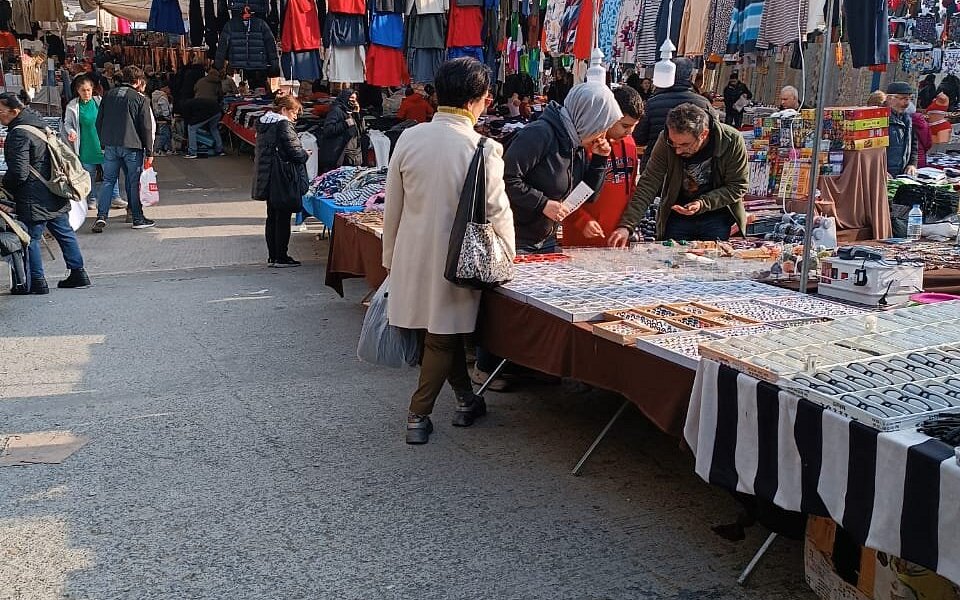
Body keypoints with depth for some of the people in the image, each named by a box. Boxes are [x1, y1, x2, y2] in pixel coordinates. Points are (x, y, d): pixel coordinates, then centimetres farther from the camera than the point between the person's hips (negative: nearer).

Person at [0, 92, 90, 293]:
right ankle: (78, 274, 23)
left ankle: (37, 282, 5)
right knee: (65, 233, 16)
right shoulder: (39, 124, 11)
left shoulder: (18, 134, -18)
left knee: (30, 238, 1)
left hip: (34, 199, -10)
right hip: (56, 197, 10)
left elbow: (19, 173, -23)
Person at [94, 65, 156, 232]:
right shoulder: (141, 99, -4)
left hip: (110, 146, 4)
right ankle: (138, 219, 11)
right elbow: (146, 127, -5)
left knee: (108, 180, 8)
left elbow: (99, 122, 13)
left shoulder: (109, 95, 11)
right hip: (132, 146, -4)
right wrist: (149, 152, 0)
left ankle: (101, 216, -4)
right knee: (134, 181, 5)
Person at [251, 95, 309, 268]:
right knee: (283, 218, -1)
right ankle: (281, 258, 3)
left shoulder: (263, 124, 12)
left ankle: (272, 256, 17)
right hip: (282, 180, -9)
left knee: (272, 217, 13)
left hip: (267, 179, 9)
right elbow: (294, 151, -19)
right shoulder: (284, 125, -15)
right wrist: (305, 155, 2)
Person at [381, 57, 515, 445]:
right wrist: (506, 258, 6)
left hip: (412, 254, 4)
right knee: (442, 337, 10)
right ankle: (418, 417, 15)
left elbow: (393, 206, 3)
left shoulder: (409, 139, -5)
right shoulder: (483, 149, -15)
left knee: (446, 332, 19)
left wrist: (390, 256, 14)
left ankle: (466, 398, 30)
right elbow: (497, 212, -9)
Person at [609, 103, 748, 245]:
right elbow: (648, 185, -18)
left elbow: (737, 186, -11)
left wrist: (702, 204, -25)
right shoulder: (666, 140, -18)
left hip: (718, 218, -1)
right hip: (676, 216, 1)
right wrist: (626, 226, -28)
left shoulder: (732, 141, -21)